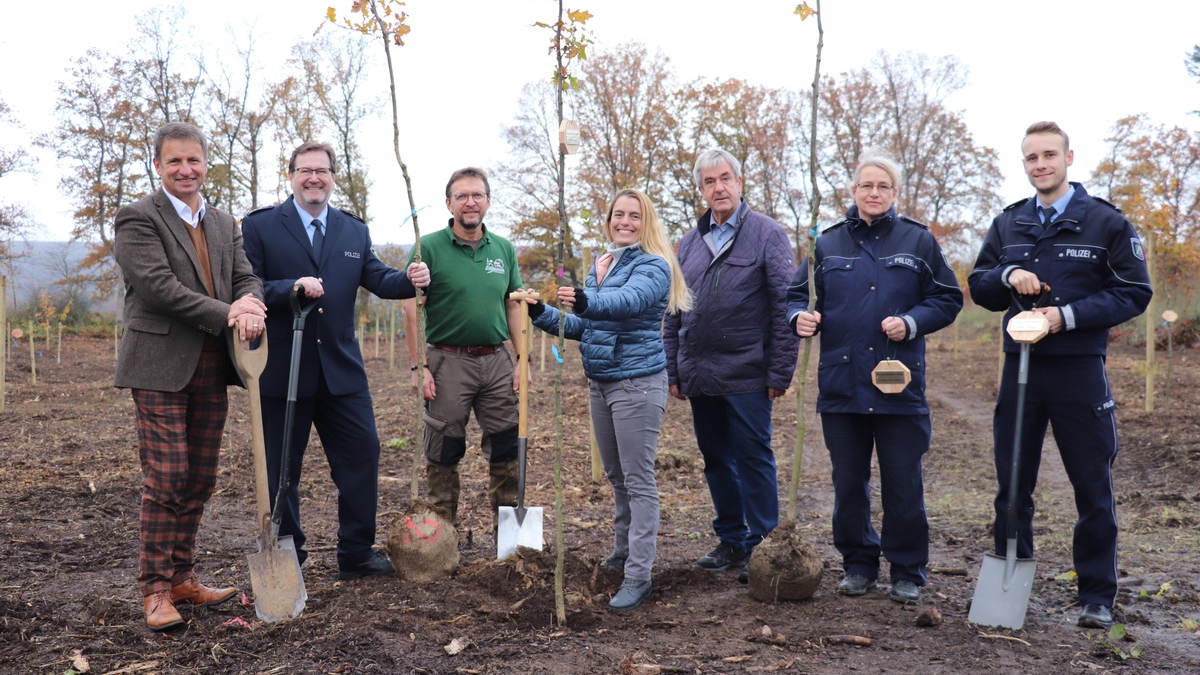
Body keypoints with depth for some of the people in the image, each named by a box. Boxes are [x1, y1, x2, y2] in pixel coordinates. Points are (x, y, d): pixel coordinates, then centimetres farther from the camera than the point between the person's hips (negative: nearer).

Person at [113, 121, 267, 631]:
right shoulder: (137, 219, -4)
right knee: (166, 478, -6)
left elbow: (246, 278, 8)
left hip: (211, 369, 6)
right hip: (161, 366, -6)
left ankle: (182, 578, 20)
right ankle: (155, 589, 4)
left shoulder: (224, 225, 17)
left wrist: (251, 305, -16)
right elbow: (157, 286, -15)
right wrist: (227, 314, -19)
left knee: (199, 480, 10)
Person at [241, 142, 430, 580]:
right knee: (281, 468, 7)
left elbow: (378, 280, 3)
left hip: (341, 368, 3)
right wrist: (292, 287, -23)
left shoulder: (354, 231, 12)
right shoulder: (259, 227, 0)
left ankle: (357, 554, 18)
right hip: (282, 371, -3)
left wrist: (409, 279, -17)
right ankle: (287, 557, 23)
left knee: (362, 455, 4)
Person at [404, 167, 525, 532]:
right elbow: (412, 310, -7)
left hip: (496, 361, 4)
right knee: (443, 453, 6)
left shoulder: (504, 249, 9)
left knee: (507, 448, 8)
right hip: (447, 361, -4)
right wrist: (417, 366, -12)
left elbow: (514, 307, 11)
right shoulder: (429, 248, -4)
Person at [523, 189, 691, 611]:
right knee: (616, 475, 18)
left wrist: (586, 302, -50)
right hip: (600, 382, 8)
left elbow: (628, 300, -32)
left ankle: (638, 575, -2)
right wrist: (542, 315, 7)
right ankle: (623, 552, 34)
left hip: (638, 382, -8)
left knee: (638, 479, -5)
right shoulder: (599, 267, 14)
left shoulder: (653, 266, -10)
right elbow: (585, 327, 20)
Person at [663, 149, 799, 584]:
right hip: (700, 378, 6)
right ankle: (731, 542, 25)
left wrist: (780, 371, -11)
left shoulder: (767, 234, -3)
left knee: (753, 459, 0)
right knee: (716, 460, 12)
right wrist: (673, 371, 12)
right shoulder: (690, 242, 13)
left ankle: (762, 546, 11)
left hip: (746, 375, -6)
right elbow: (673, 312, 16)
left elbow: (785, 306, -8)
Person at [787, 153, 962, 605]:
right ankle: (858, 564, 25)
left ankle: (907, 572, 18)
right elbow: (797, 293, 13)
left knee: (903, 483, 4)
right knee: (848, 482, 10)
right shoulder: (828, 243, 8)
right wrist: (801, 317, -9)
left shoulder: (918, 241, 4)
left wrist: (911, 322, -10)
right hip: (841, 380, 2)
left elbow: (948, 299, 6)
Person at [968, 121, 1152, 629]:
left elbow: (1135, 292, -4)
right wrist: (1007, 275, -9)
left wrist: (1068, 315, -15)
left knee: (1093, 487, 4)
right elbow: (978, 287, 13)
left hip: (1079, 371, -3)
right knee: (1012, 485, 9)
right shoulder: (1007, 224, 11)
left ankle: (1098, 596, 16)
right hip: (1020, 366, 4)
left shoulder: (1105, 221, -1)